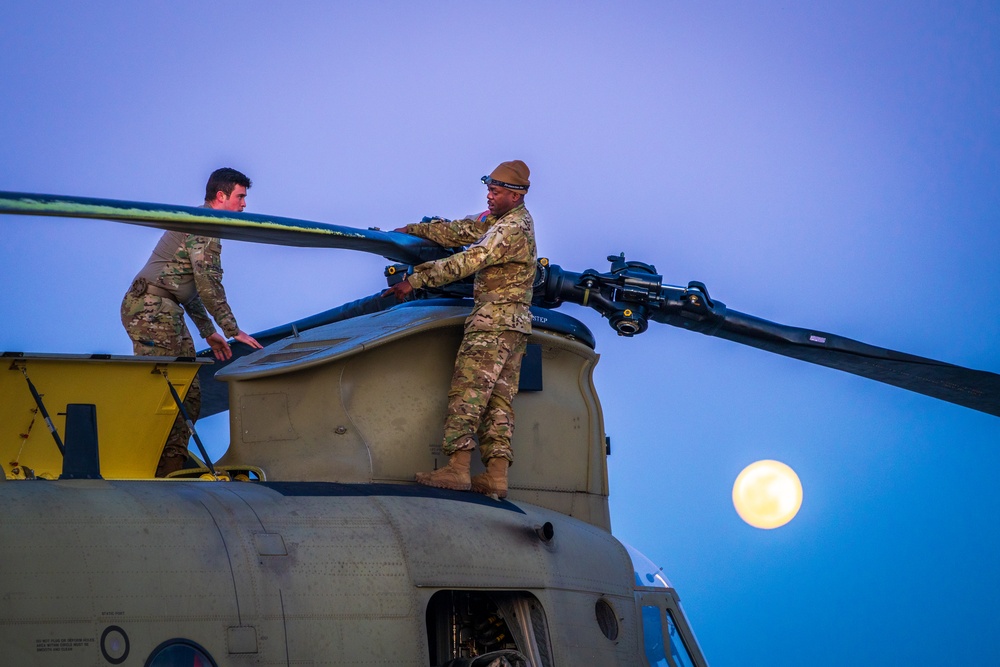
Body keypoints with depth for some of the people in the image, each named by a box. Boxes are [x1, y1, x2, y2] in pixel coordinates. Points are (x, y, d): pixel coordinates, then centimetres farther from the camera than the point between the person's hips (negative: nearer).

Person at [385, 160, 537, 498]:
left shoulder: (512, 228, -14)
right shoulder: (498, 219, 17)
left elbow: (467, 262, -20)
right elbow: (457, 231, 21)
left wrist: (415, 280, -19)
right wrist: (408, 230, 19)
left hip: (493, 320, -10)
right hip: (516, 323, 10)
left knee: (467, 391, -13)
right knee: (499, 399, 4)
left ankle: (457, 468, -19)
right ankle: (496, 475, -1)